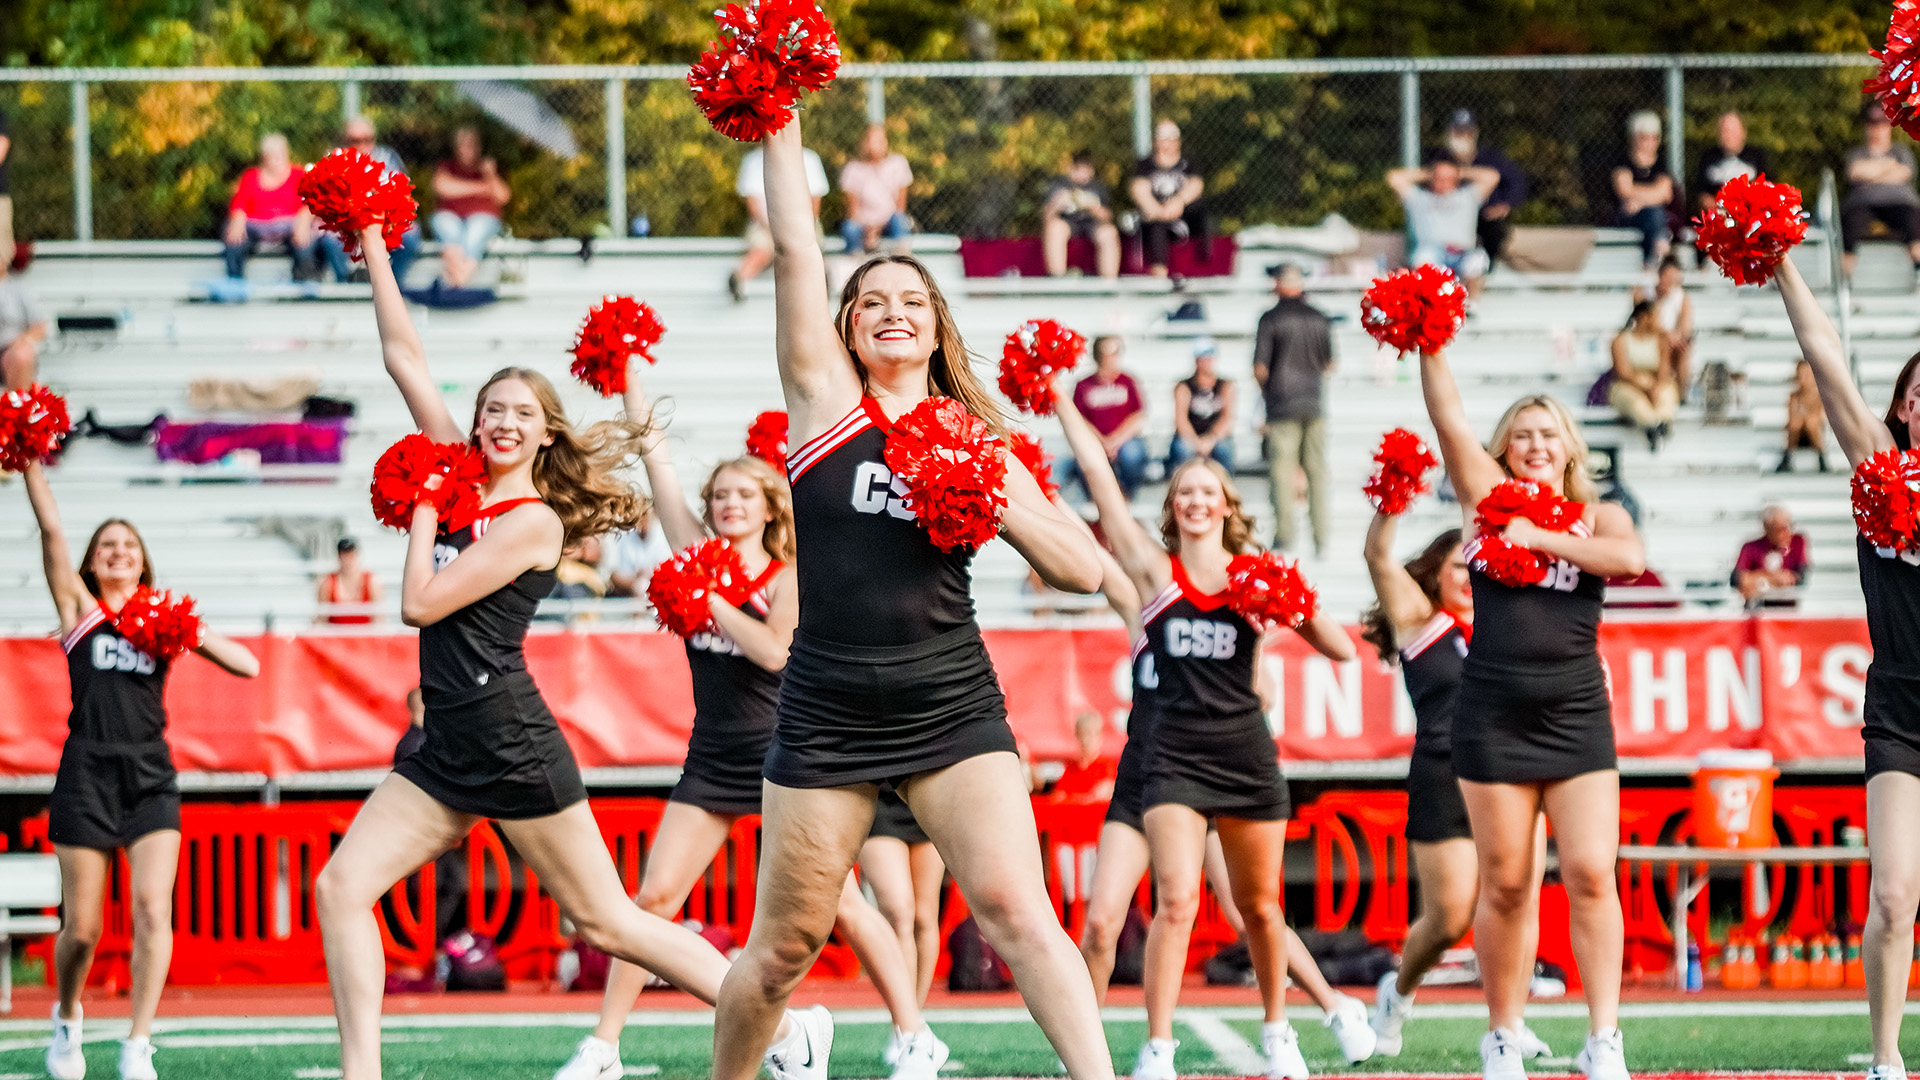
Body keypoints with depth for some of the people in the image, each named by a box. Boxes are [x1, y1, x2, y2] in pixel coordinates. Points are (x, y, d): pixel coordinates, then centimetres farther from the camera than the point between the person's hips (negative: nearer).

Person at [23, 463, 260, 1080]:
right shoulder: (79, 607, 10)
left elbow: (247, 666, 9)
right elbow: (51, 528, 0)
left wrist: (193, 635, -5)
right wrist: (31, 464, -7)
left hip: (150, 775, 1)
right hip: (88, 771, -1)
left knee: (152, 908, -15)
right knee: (82, 927, -2)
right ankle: (67, 1018, 28)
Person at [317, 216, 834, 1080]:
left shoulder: (533, 521, -9)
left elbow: (420, 603, -15)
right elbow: (403, 357, 14)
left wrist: (425, 507, -3)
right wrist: (374, 249, 13)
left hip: (512, 743, -8)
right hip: (447, 749, 8)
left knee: (603, 920, -2)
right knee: (340, 886, -7)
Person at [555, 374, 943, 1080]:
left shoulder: (786, 578, -4)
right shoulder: (698, 557, 6)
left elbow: (775, 650, -21)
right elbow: (655, 456, 4)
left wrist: (708, 599, -17)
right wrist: (630, 379, 2)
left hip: (782, 753, -4)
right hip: (712, 760, 4)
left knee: (838, 900, -5)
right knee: (653, 897, -3)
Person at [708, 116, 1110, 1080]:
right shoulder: (826, 400, 5)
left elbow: (1083, 570, 7)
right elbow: (795, 253, -1)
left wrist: (994, 500, -8)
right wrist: (779, 126, -4)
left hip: (952, 709, 0)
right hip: (827, 713, 0)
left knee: (1016, 910, -16)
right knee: (781, 948, 7)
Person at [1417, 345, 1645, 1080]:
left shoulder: (1597, 516, 9)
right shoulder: (1490, 496, 9)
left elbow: (1630, 557, -13)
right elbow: (1449, 417, -1)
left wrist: (1538, 538, -13)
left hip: (1576, 717, 0)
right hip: (1494, 717, 0)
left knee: (1591, 876, -9)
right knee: (1505, 886, 3)